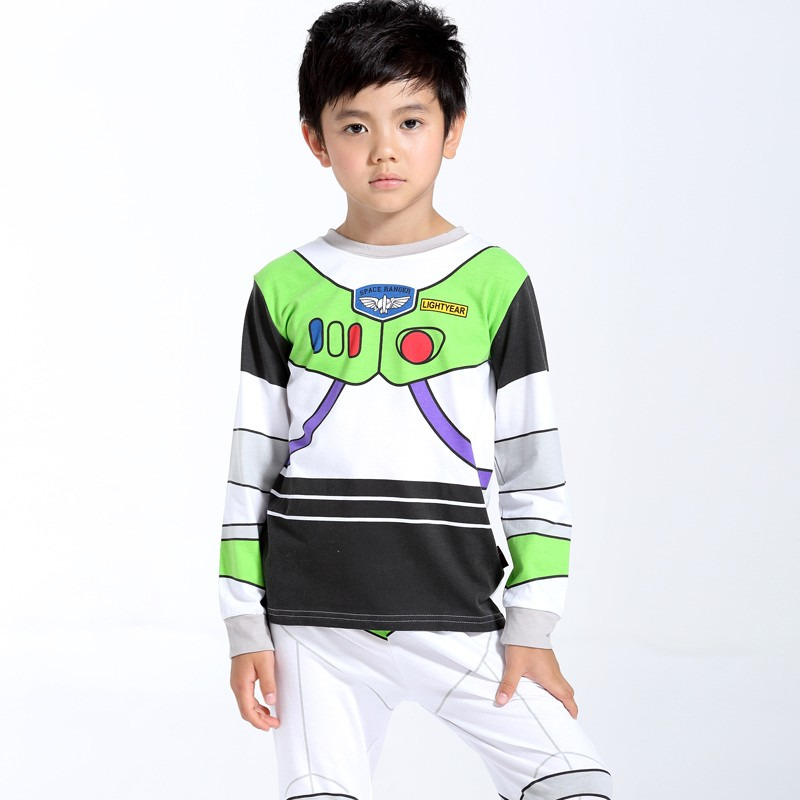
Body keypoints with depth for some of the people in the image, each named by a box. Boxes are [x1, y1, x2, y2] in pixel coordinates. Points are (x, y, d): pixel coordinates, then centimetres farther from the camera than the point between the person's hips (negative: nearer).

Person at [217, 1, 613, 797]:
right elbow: (250, 468, 8)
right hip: (313, 626, 1)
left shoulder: (494, 282, 2)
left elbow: (533, 466, 4)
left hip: (455, 617, 0)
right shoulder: (284, 289, 5)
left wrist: (533, 625, 0)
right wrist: (245, 626, 4)